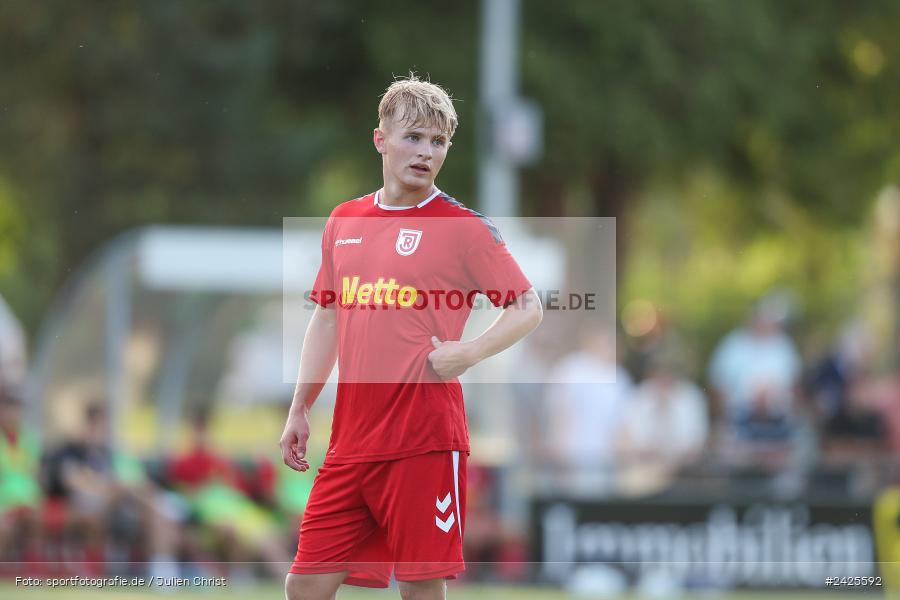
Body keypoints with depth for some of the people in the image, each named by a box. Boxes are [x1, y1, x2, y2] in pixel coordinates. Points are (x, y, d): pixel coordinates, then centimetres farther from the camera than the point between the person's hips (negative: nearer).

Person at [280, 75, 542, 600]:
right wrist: (299, 411, 17)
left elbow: (529, 308, -1)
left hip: (424, 442, -5)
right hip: (351, 440, 5)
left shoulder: (463, 227, -3)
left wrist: (469, 353, -16)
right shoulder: (344, 222, 13)